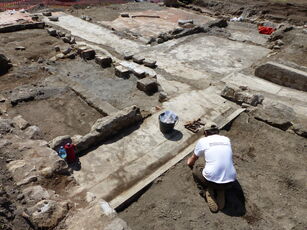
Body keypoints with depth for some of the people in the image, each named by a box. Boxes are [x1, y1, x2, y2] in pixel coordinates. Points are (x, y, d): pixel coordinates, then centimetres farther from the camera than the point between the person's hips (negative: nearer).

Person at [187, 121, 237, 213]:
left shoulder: (202, 141, 4)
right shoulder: (227, 139, 13)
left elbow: (190, 162, 18)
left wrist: (190, 161, 43)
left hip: (211, 179, -3)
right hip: (230, 181, 4)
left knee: (195, 170, 26)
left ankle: (208, 191, 4)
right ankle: (221, 191, 12)